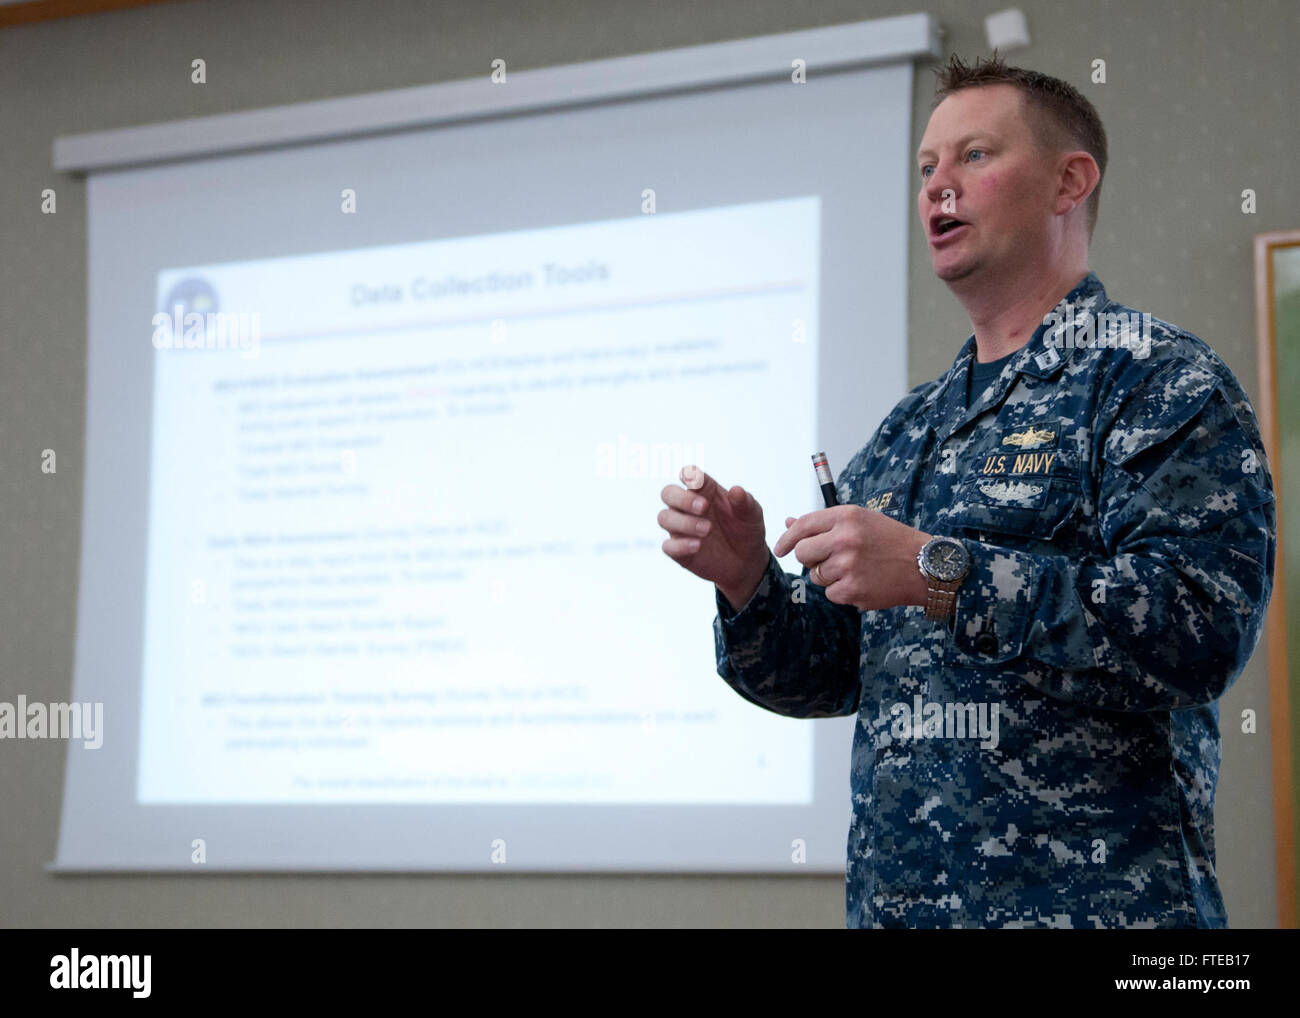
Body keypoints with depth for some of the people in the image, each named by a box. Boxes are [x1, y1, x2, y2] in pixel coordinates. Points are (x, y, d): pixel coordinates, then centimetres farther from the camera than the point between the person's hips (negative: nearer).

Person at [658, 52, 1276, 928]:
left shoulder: (1156, 377, -5)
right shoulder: (907, 432, 15)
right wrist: (747, 581, -4)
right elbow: (825, 678, 16)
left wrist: (941, 575, -23)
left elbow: (1203, 627, -19)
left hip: (1089, 896, -6)